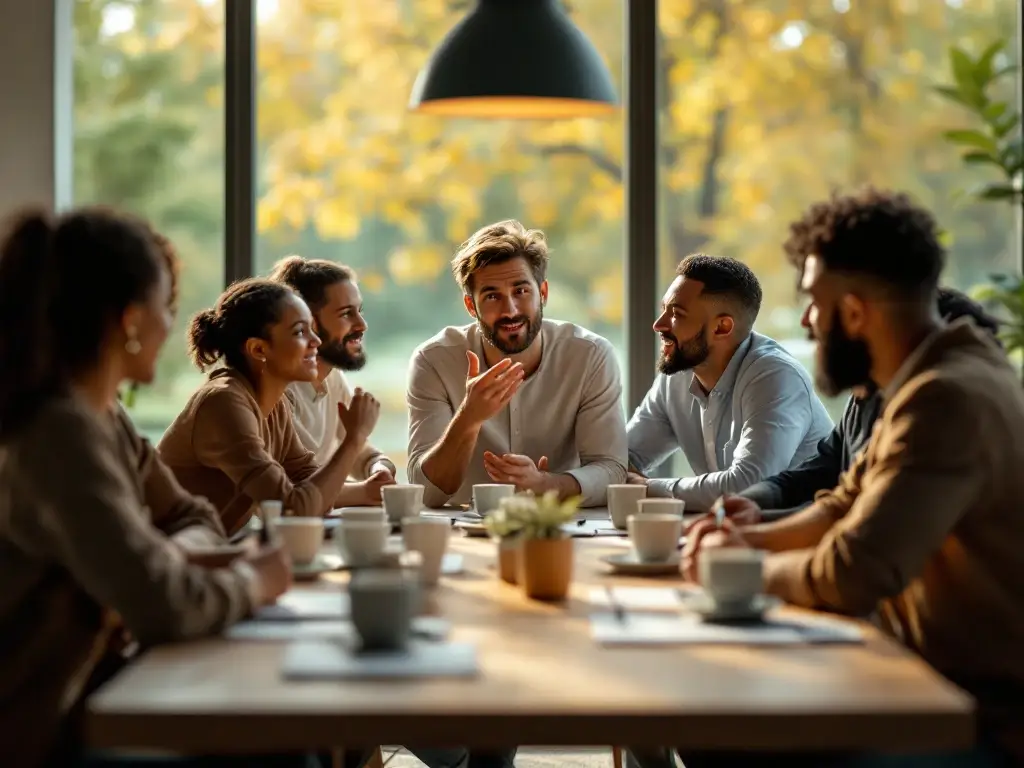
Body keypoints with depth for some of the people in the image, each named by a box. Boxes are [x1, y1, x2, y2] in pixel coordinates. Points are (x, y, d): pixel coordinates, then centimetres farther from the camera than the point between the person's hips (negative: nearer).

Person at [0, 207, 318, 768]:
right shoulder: (62, 432, -24)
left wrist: (173, 558, -6)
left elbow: (192, 520, 17)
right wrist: (251, 581, -10)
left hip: (90, 689, 9)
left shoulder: (101, 417, 6)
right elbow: (163, 607, -30)